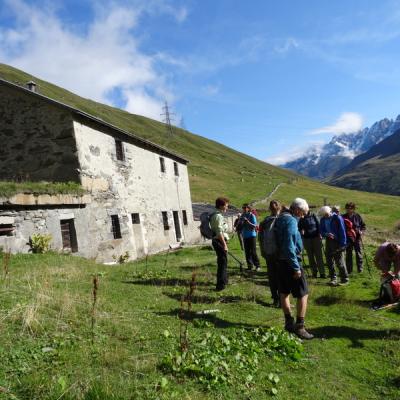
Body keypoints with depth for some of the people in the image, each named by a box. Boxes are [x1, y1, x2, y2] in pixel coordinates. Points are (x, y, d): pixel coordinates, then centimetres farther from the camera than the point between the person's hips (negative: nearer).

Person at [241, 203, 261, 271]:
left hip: (252, 236, -5)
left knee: (253, 252, -5)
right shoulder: (243, 216, 9)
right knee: (247, 252, 7)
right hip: (245, 236, 5)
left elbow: (255, 226, -14)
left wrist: (248, 222, -26)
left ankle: (257, 265, 7)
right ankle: (250, 265, 15)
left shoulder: (252, 215, -7)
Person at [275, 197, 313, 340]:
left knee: (284, 292, 15)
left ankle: (289, 322, 26)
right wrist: (296, 267, -21)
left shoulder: (281, 218, 11)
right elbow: (290, 247, -24)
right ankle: (299, 327, 2)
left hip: (281, 260, 10)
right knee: (303, 294, 0)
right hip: (291, 262, -10)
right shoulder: (291, 221, -18)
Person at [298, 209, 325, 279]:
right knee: (310, 256, 5)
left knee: (318, 255, -4)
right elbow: (299, 228, 4)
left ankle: (322, 273, -1)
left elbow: (318, 225, 6)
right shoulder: (302, 219, 2)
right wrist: (301, 231, -17)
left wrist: (319, 234, -4)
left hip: (316, 237, -1)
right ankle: (314, 272, 14)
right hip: (307, 239, 1)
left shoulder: (313, 216, 2)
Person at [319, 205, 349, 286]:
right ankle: (333, 278, 23)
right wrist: (326, 234, -17)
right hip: (328, 242, 6)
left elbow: (342, 231, -13)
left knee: (339, 262, -2)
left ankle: (345, 279, 12)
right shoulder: (323, 219, 3)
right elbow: (321, 231, 7)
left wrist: (342, 244, -15)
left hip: (337, 242, -6)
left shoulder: (337, 218, -13)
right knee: (329, 261, 10)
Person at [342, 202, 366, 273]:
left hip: (357, 238, -1)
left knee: (359, 253, 4)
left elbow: (363, 226, 8)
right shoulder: (343, 217, 0)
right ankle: (349, 270, 16)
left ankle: (360, 269, 16)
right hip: (348, 239, 1)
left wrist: (361, 231, -8)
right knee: (348, 254, 7)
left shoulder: (357, 216, 0)